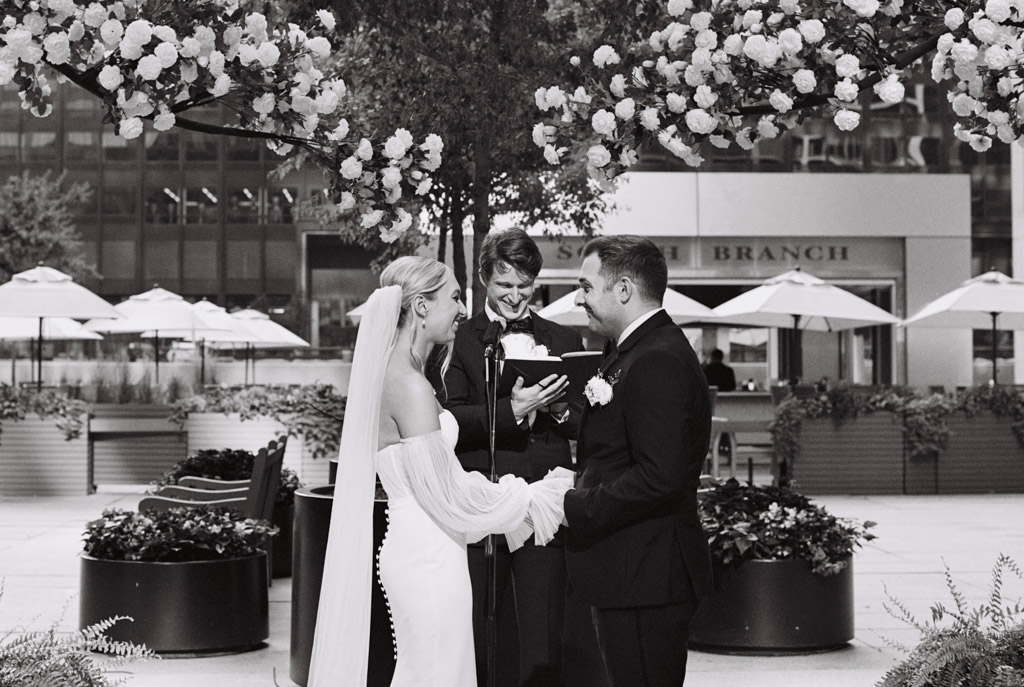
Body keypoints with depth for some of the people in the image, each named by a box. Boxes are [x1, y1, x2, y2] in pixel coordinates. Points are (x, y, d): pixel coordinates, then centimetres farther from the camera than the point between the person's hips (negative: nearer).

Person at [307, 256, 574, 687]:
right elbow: (444, 495, -18)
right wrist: (530, 499, -8)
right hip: (429, 559, -9)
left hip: (410, 550, 9)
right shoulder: (411, 386, -18)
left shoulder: (390, 374, 10)